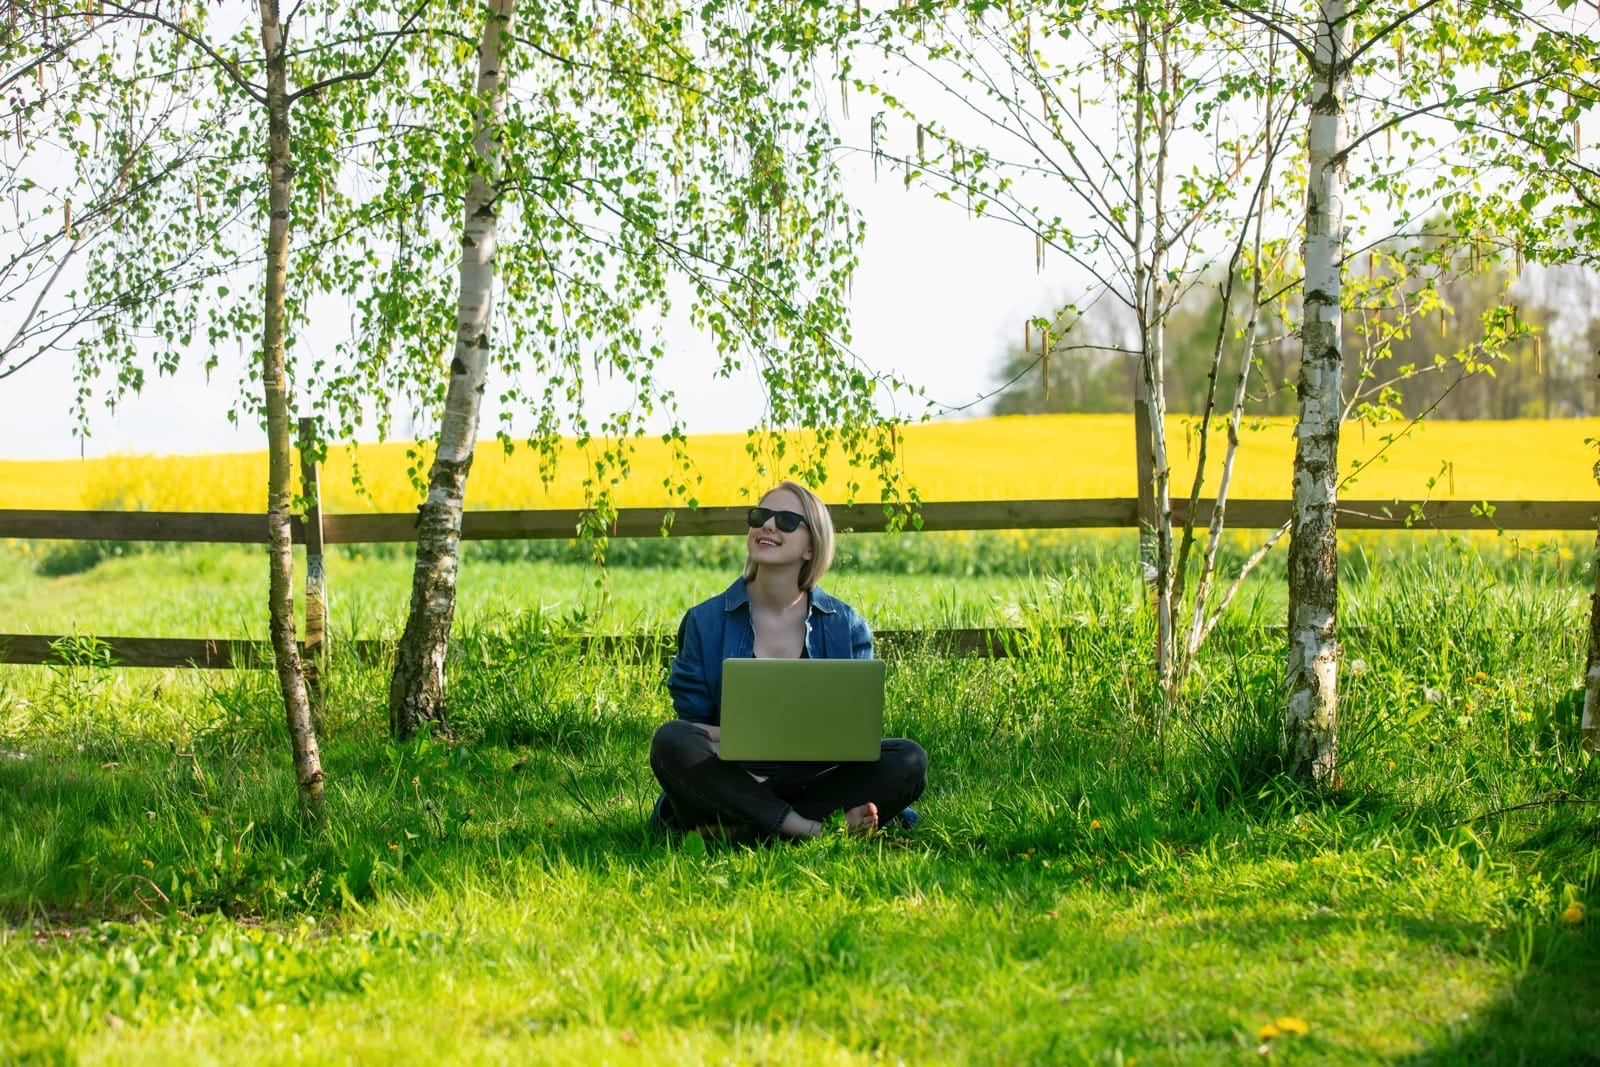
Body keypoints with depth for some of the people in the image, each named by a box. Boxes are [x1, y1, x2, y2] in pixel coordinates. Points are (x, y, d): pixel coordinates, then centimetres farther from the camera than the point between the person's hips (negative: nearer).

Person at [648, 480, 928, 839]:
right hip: (730, 779, -1)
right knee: (671, 741, -30)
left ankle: (737, 823, -29)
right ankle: (812, 827, -31)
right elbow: (691, 725, 1)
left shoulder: (847, 627, 7)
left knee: (908, 761, -24)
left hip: (814, 779, 2)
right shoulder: (705, 621, 4)